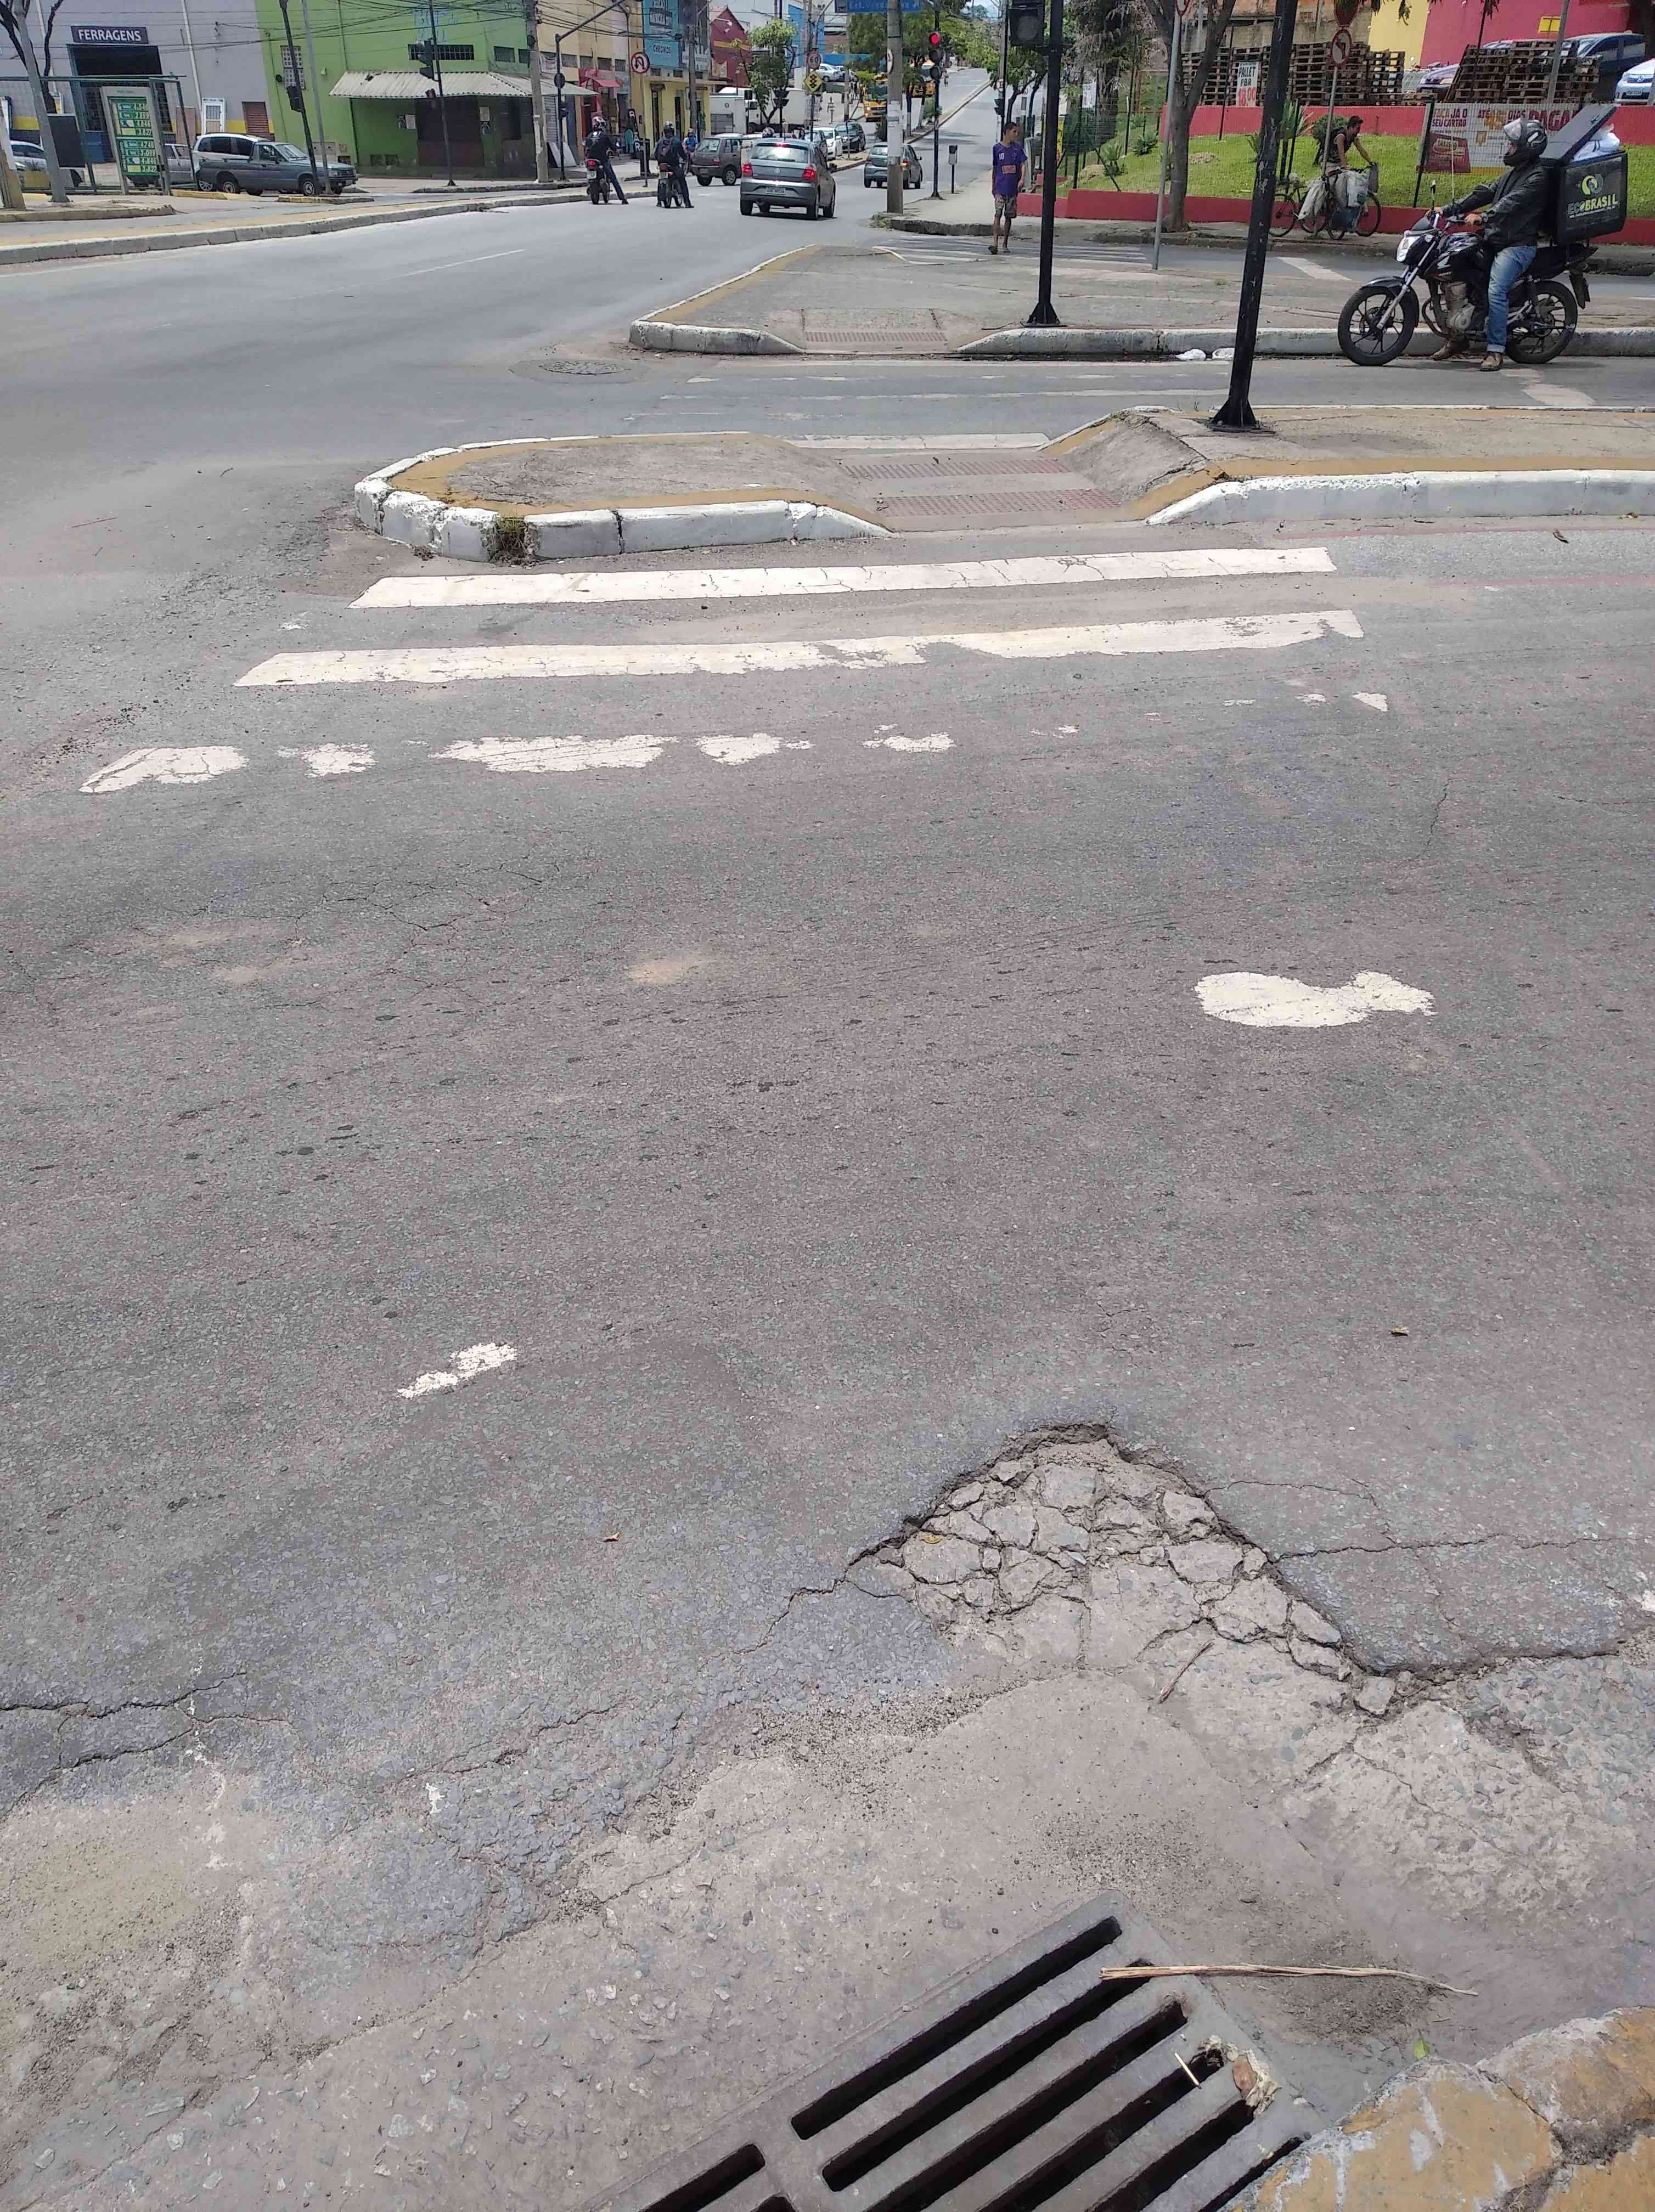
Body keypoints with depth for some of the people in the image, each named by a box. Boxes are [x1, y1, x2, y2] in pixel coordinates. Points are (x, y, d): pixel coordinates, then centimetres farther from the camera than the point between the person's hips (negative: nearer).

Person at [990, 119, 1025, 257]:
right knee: (998, 214, -15)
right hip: (1000, 187, -2)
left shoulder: (1018, 147, 6)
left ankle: (1006, 244, 16)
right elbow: (995, 168, 10)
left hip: (1013, 188, 2)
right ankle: (995, 242, -22)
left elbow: (1023, 164, 0)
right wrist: (993, 187, 13)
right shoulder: (997, 148, 2)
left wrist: (1022, 179, -18)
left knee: (1008, 217, 8)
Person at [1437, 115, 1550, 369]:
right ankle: (1458, 338, 15)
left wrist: (1484, 217, -36)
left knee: (1496, 291, -27)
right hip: (1493, 240, 10)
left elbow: (1512, 203, -24)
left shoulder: (1537, 177, -11)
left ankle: (1495, 350, -24)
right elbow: (1486, 193, 16)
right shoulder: (1513, 171, 19)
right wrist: (1449, 209, 8)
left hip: (1518, 245, -10)